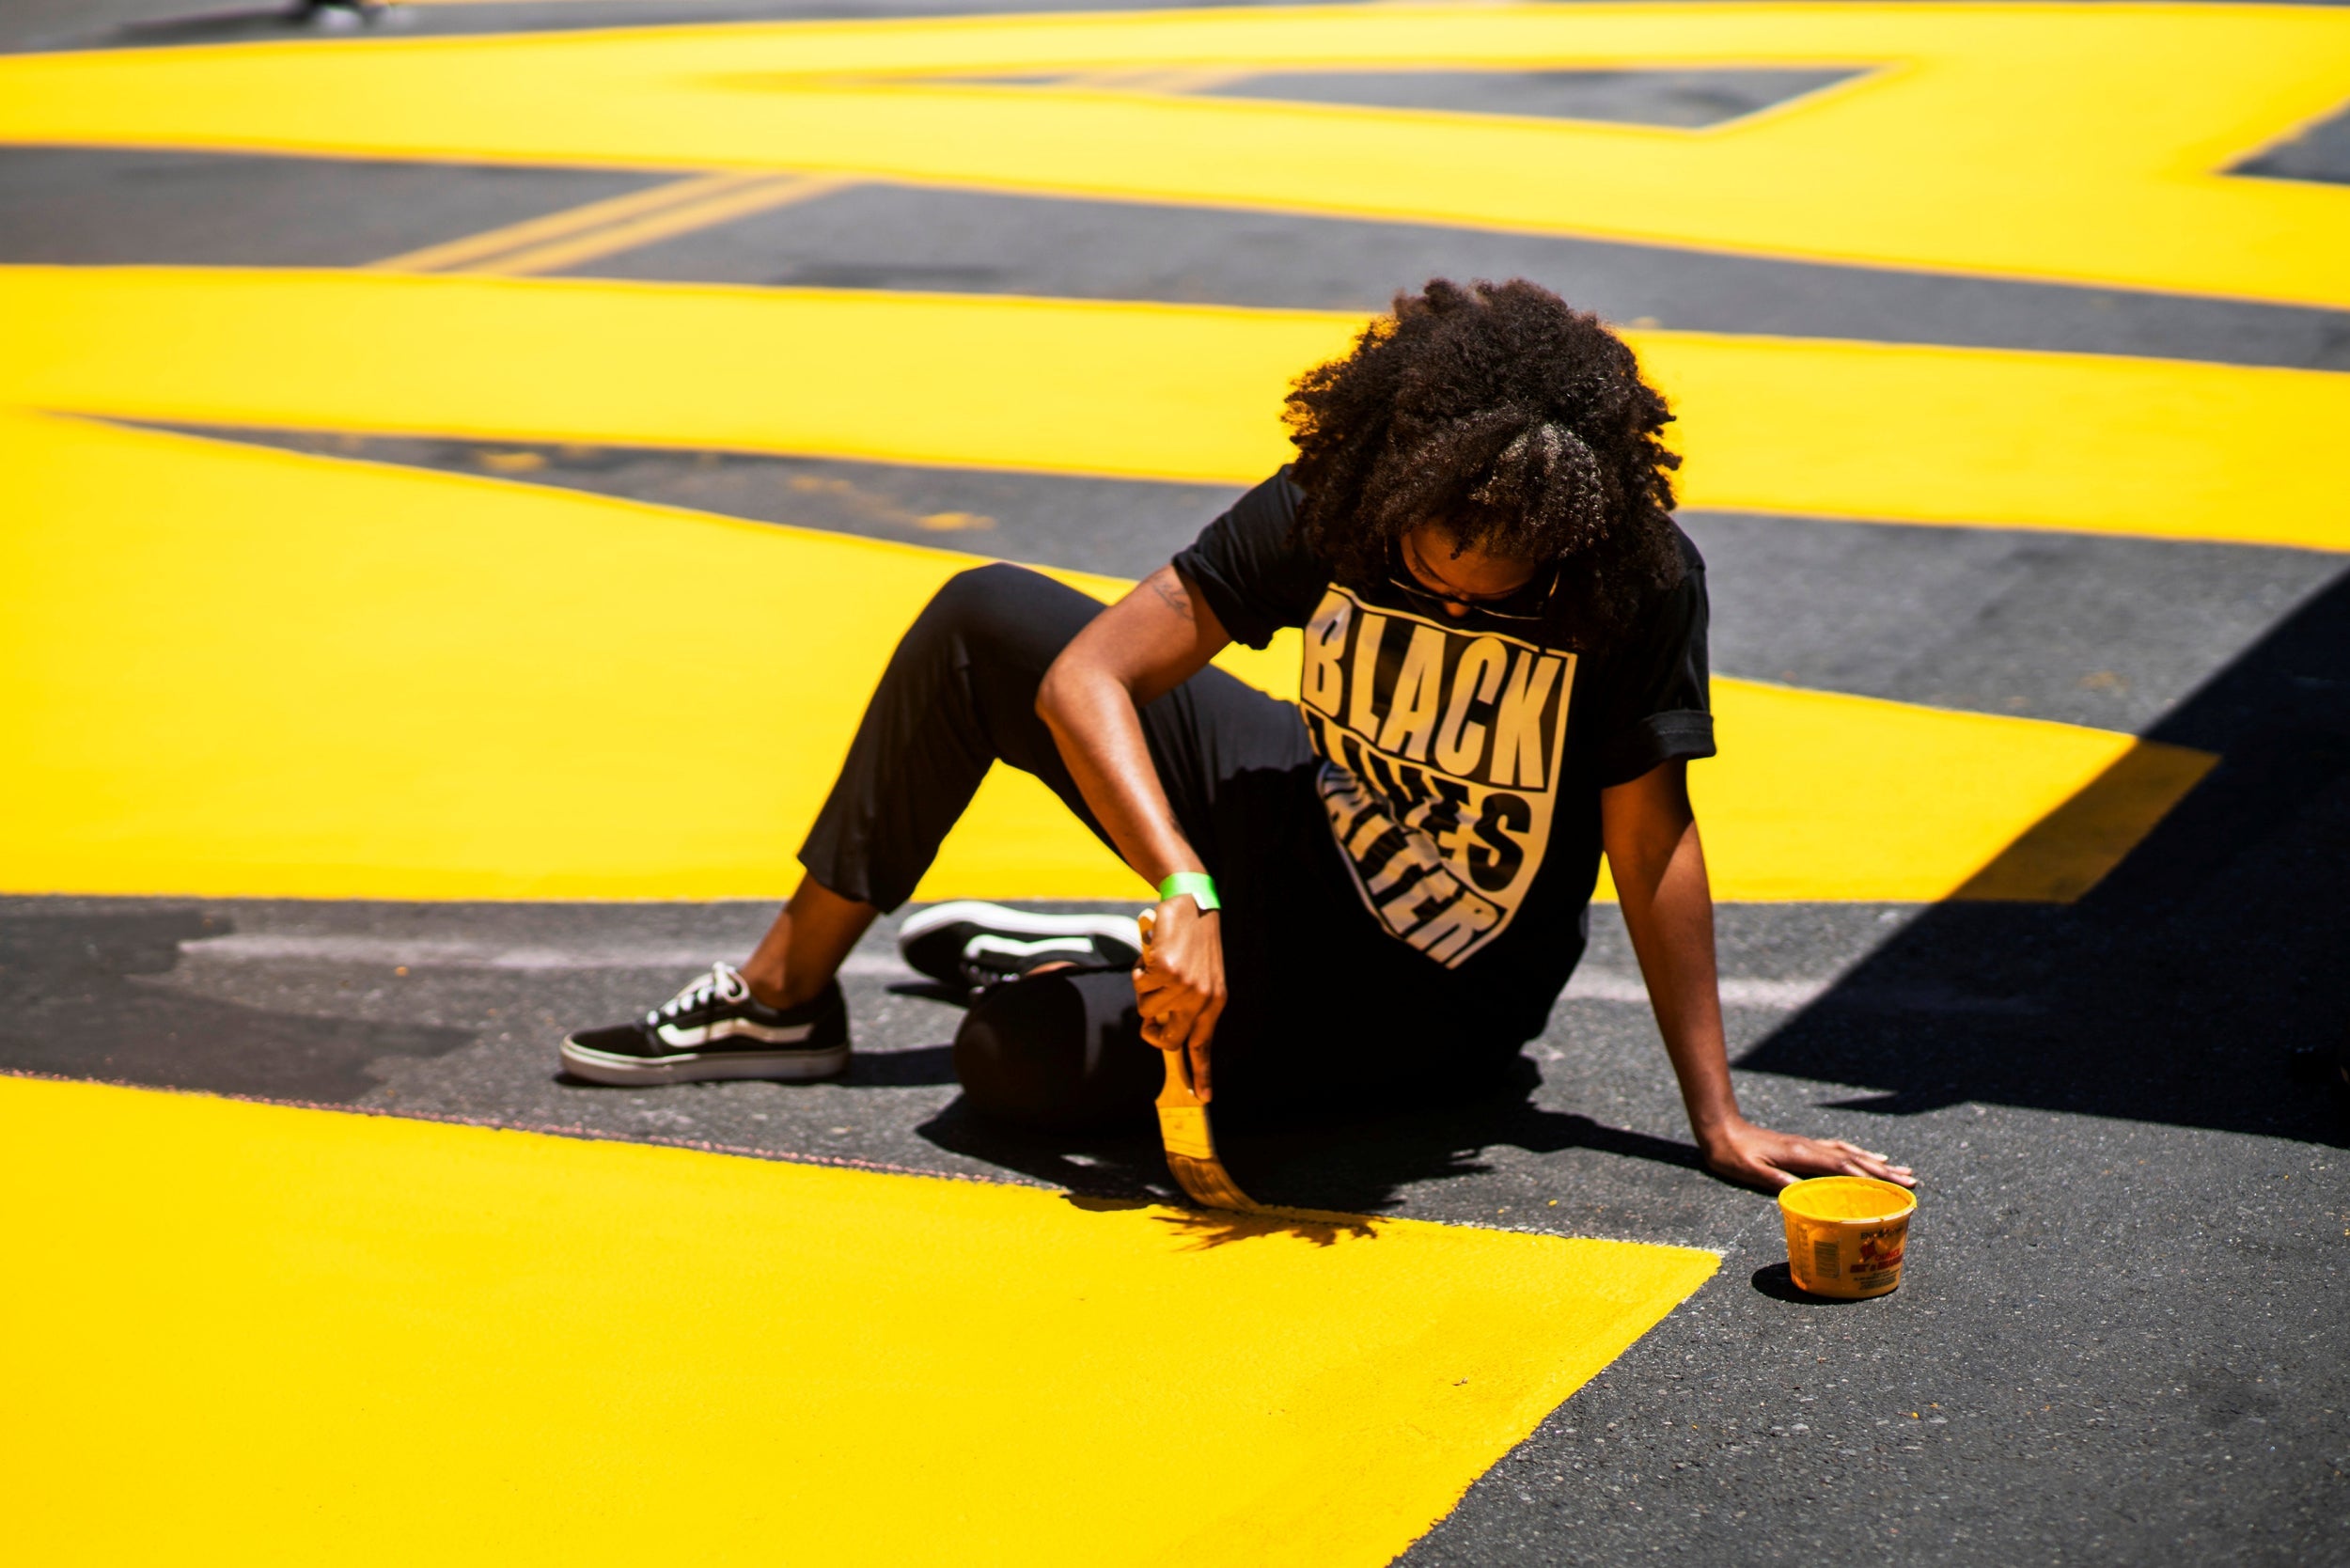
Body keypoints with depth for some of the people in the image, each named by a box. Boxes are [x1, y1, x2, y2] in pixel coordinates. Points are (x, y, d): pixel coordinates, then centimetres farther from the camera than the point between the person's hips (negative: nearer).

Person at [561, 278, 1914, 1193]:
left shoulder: (1641, 579, -26)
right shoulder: (1332, 511, -18)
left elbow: (1654, 843, -21)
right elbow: (1087, 674, -22)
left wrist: (1720, 1119, -23)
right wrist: (1188, 894, -37)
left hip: (1424, 1007, -5)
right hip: (1305, 830, 5)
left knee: (1017, 1056, -23)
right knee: (986, 623, -4)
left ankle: (1121, 971, 15)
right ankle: (787, 993, 9)